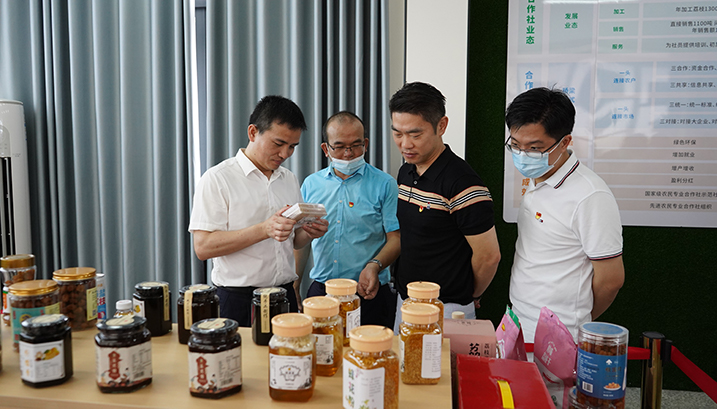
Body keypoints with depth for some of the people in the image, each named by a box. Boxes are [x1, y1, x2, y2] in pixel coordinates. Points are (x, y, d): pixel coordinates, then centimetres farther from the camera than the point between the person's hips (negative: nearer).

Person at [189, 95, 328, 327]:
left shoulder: (289, 179, 11)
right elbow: (203, 247, -17)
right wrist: (264, 229, -24)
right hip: (238, 299, -5)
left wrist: (309, 233, -6)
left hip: (284, 296, 5)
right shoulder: (218, 178, -8)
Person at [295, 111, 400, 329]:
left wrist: (374, 265, -24)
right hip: (320, 291, 3)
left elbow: (396, 238, -5)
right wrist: (293, 290, 9)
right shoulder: (311, 184, 9)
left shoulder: (384, 184, -2)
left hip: (369, 293, -3)